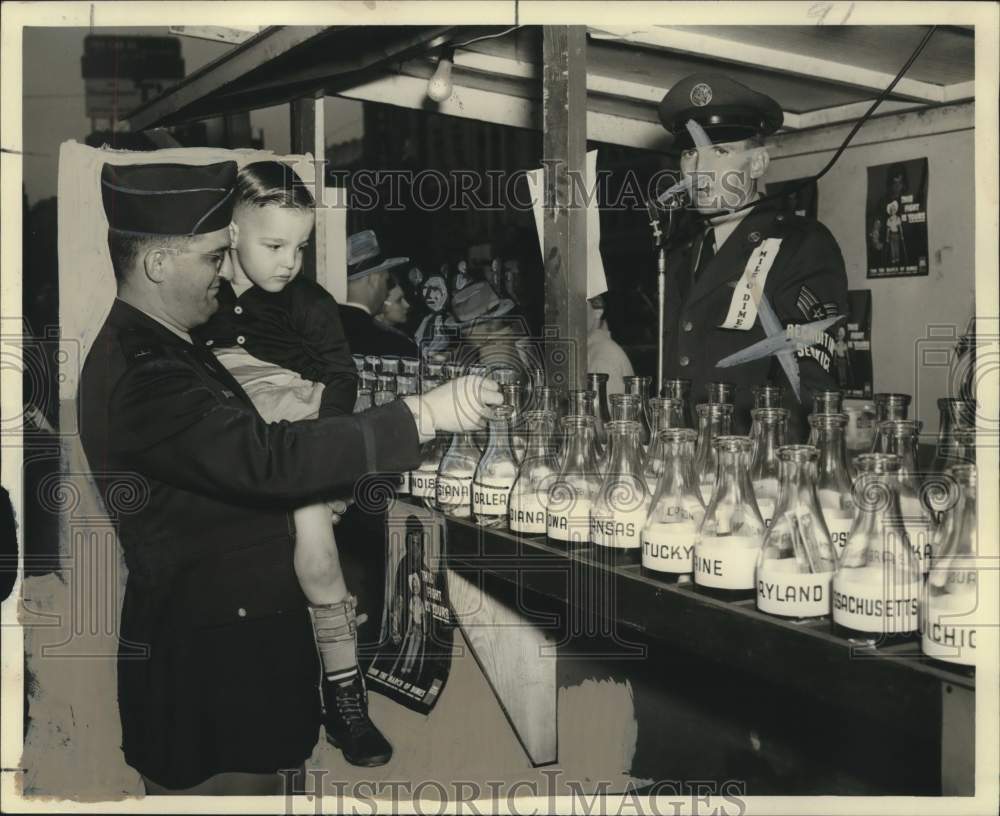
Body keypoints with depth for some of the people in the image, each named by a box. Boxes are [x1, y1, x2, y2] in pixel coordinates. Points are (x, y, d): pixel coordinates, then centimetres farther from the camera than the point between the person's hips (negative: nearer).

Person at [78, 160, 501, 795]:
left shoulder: (159, 351, 9)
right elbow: (270, 460, -36)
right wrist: (423, 415, -36)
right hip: (205, 667, -10)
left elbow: (241, 462, 17)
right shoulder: (138, 377, -25)